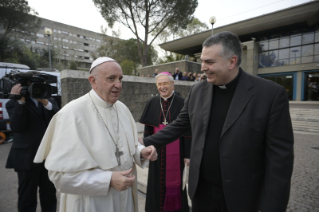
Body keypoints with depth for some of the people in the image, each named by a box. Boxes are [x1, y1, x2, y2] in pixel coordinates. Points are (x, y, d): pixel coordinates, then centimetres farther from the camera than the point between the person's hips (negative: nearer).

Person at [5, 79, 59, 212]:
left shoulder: (49, 101, 8)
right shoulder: (14, 103, -1)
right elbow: (17, 127, -17)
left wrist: (45, 102, -20)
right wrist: (20, 101, -21)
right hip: (27, 157, -2)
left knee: (50, 195, 15)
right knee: (27, 197, 12)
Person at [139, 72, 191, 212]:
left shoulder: (181, 103, -7)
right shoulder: (152, 103, 2)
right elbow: (148, 129, 5)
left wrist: (187, 155, -7)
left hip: (175, 152, -2)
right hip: (157, 151, 3)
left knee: (175, 180, 10)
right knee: (157, 181, 14)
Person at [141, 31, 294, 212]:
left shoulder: (271, 94, -14)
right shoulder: (198, 91, -2)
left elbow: (280, 156, -12)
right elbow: (178, 126, 6)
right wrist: (146, 143, 2)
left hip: (242, 196, -3)